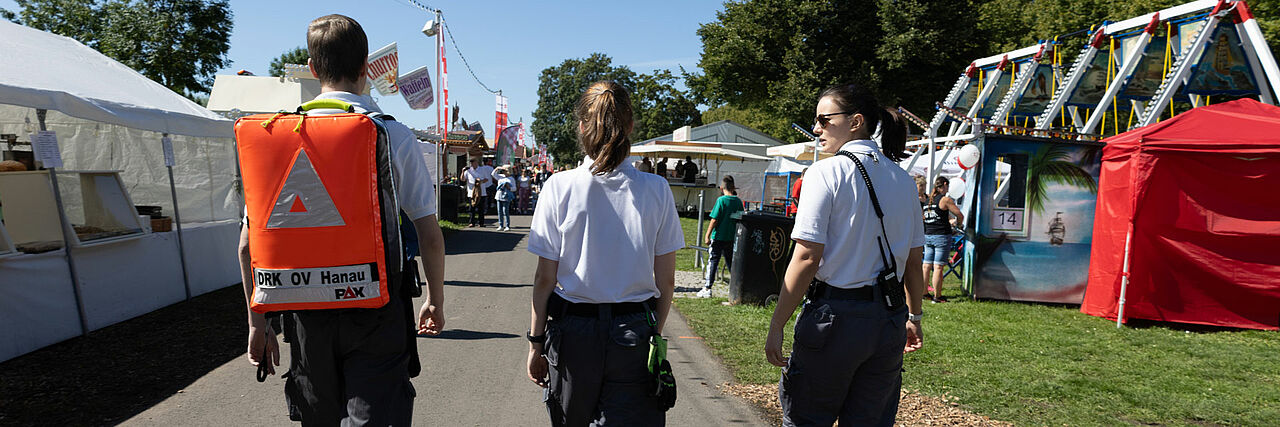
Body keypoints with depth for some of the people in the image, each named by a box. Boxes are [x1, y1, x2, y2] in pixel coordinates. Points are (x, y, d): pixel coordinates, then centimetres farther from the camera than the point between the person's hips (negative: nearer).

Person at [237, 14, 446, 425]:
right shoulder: (395, 135, -7)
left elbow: (248, 244, 1)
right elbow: (430, 237, -6)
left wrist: (257, 321, 12)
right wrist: (436, 301, 8)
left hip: (307, 310, 4)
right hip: (376, 310, -4)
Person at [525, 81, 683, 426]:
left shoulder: (560, 186, -8)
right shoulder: (656, 190, -5)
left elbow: (544, 279, -6)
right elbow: (666, 282, -1)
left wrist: (536, 342, 5)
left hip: (573, 332, 0)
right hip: (635, 332, 0)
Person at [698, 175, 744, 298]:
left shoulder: (721, 200, -12)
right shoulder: (738, 201, 3)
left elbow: (714, 220, -13)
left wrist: (707, 235, -7)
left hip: (719, 237, -5)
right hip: (732, 237, 5)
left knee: (713, 262, 0)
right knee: (731, 262, 16)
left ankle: (707, 289, -1)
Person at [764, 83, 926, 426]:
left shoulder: (827, 172, -10)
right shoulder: (902, 178, 8)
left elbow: (806, 259, -16)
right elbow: (914, 260, 13)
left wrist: (776, 326, -11)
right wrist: (914, 317, 25)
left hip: (834, 314, -6)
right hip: (890, 320, 7)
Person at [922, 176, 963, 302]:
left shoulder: (925, 200, 9)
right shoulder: (945, 199, -10)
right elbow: (960, 216, -6)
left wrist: (949, 220, 23)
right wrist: (959, 223, 15)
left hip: (927, 236, 6)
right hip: (942, 236, -6)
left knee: (927, 265, 10)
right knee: (938, 267, -2)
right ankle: (937, 296, 3)